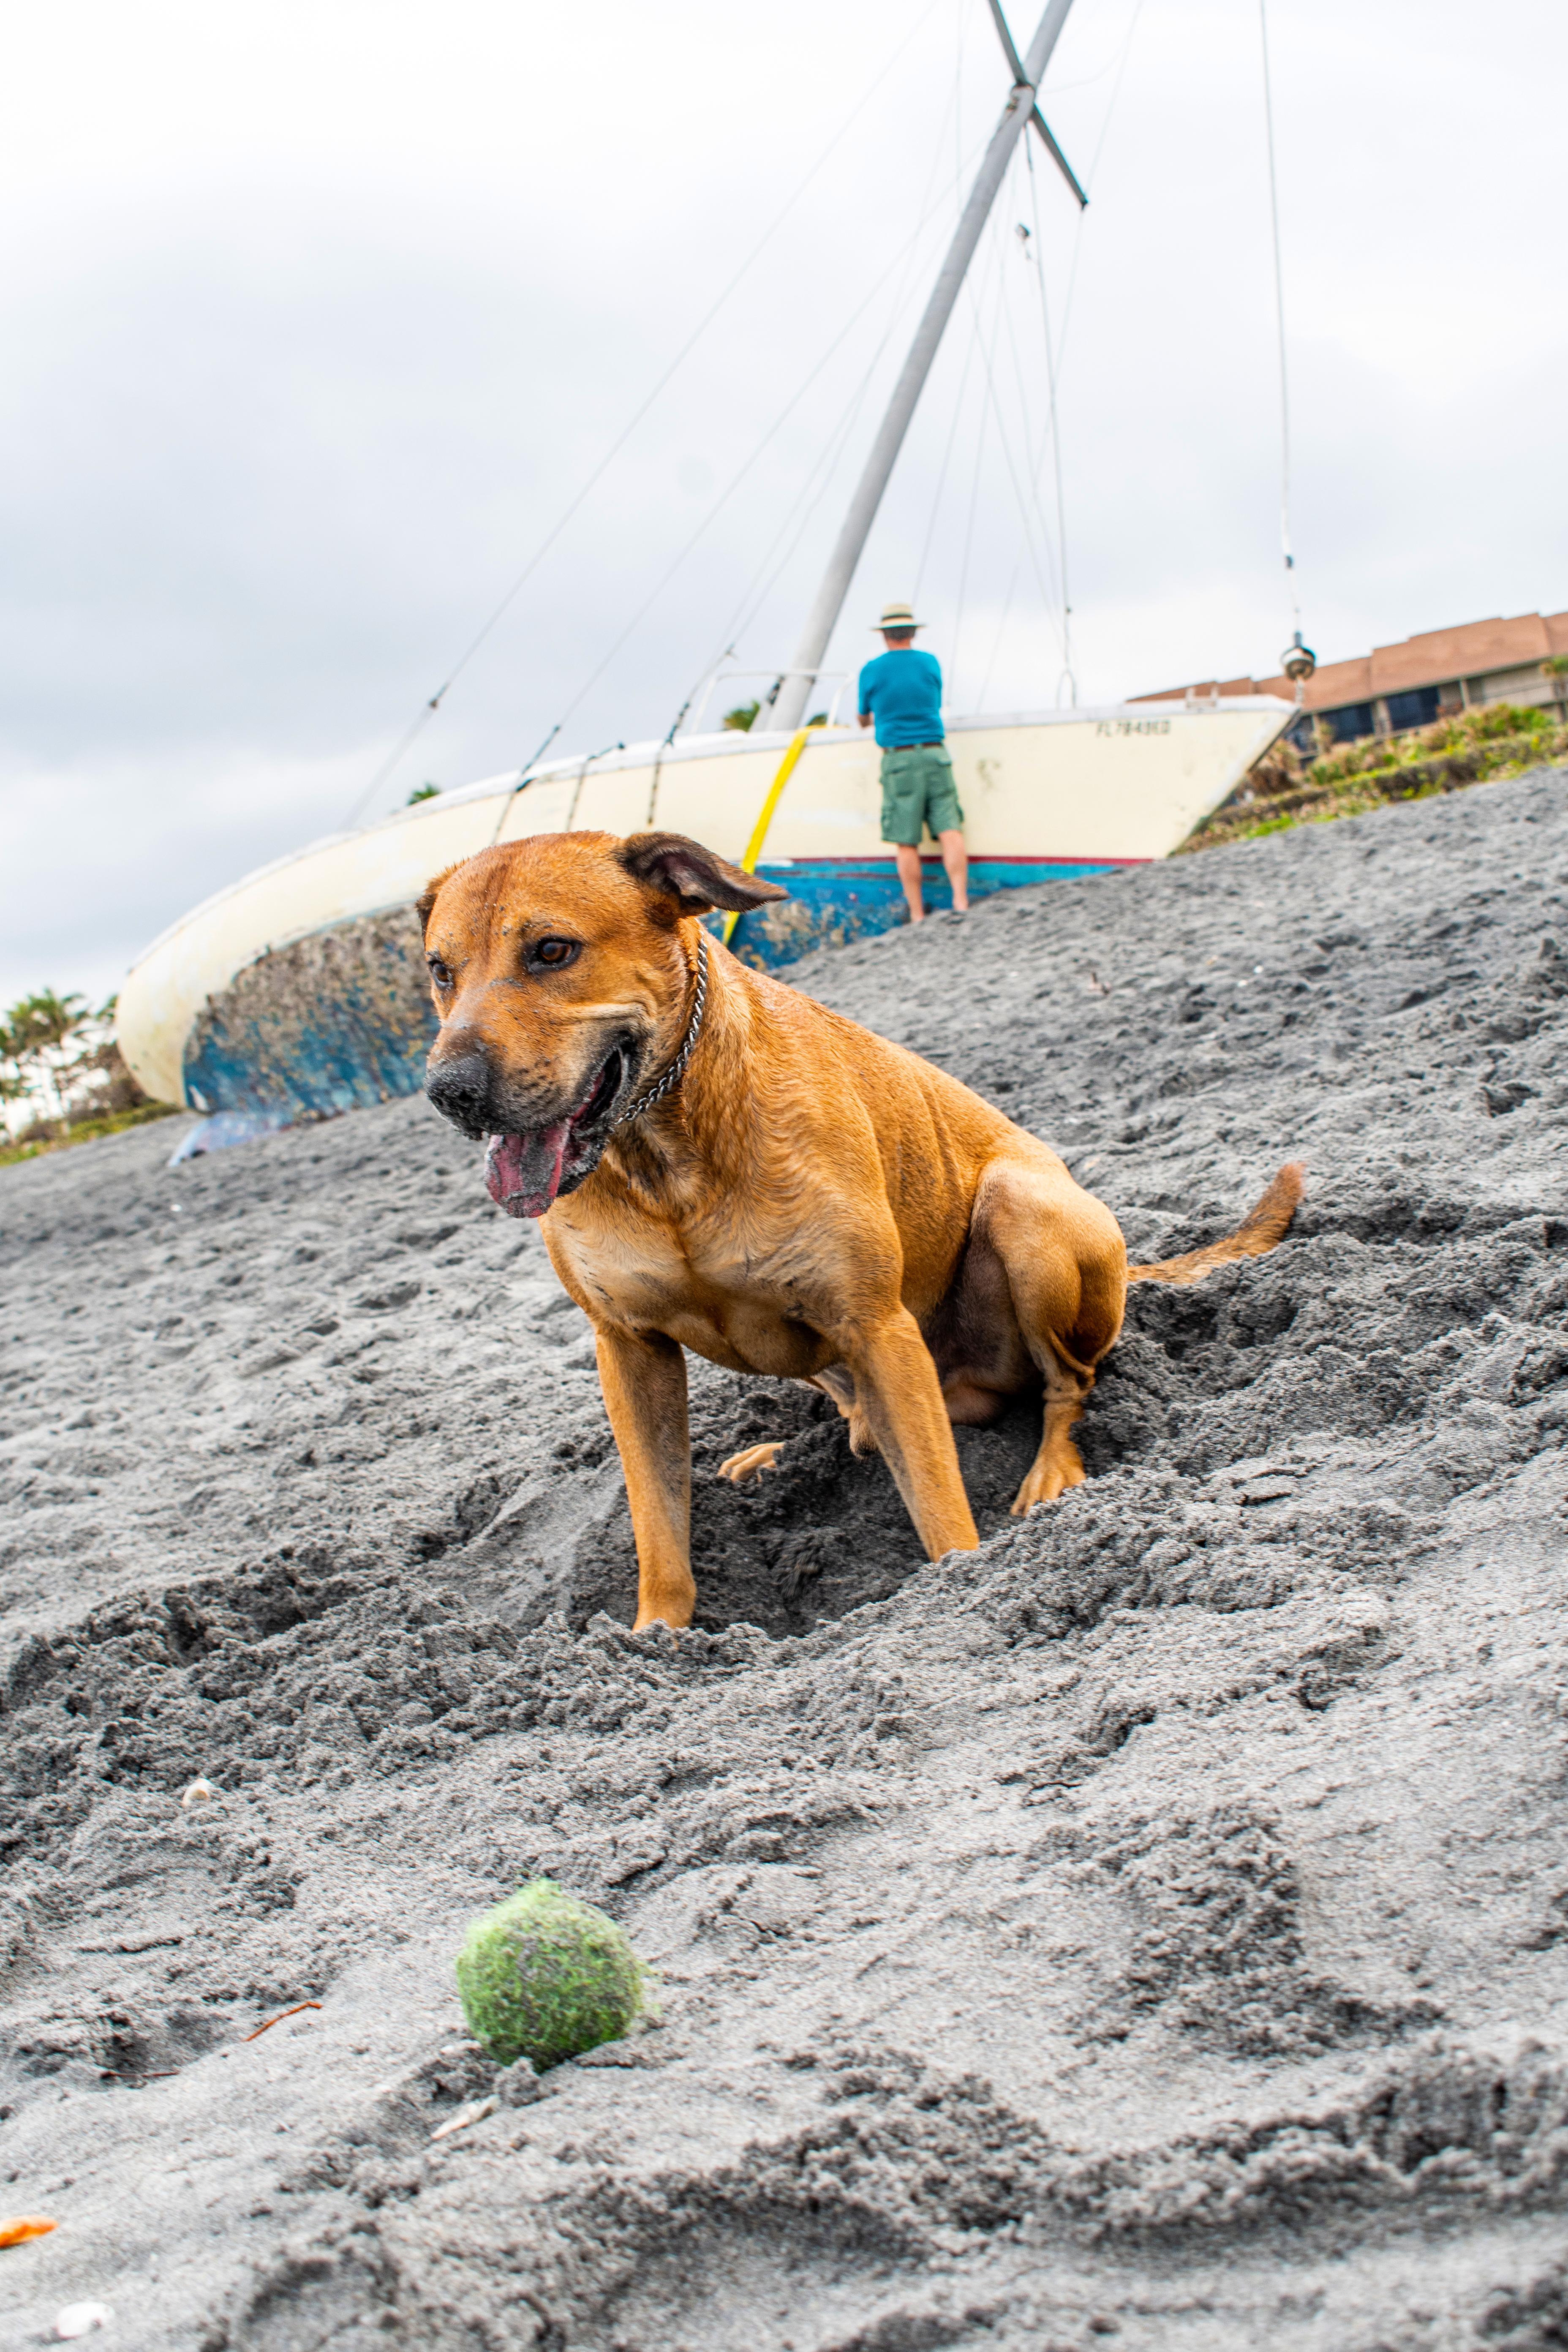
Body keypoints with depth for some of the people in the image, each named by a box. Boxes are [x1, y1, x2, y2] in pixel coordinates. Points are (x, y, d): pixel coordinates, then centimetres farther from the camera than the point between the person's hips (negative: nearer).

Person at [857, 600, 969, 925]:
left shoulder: (872, 671, 3)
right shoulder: (930, 663, 8)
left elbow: (863, 717, 20)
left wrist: (869, 721, 46)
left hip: (898, 759, -2)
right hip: (935, 754, 2)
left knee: (906, 843, -1)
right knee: (950, 832, -3)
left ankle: (918, 917, -2)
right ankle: (961, 903, -16)